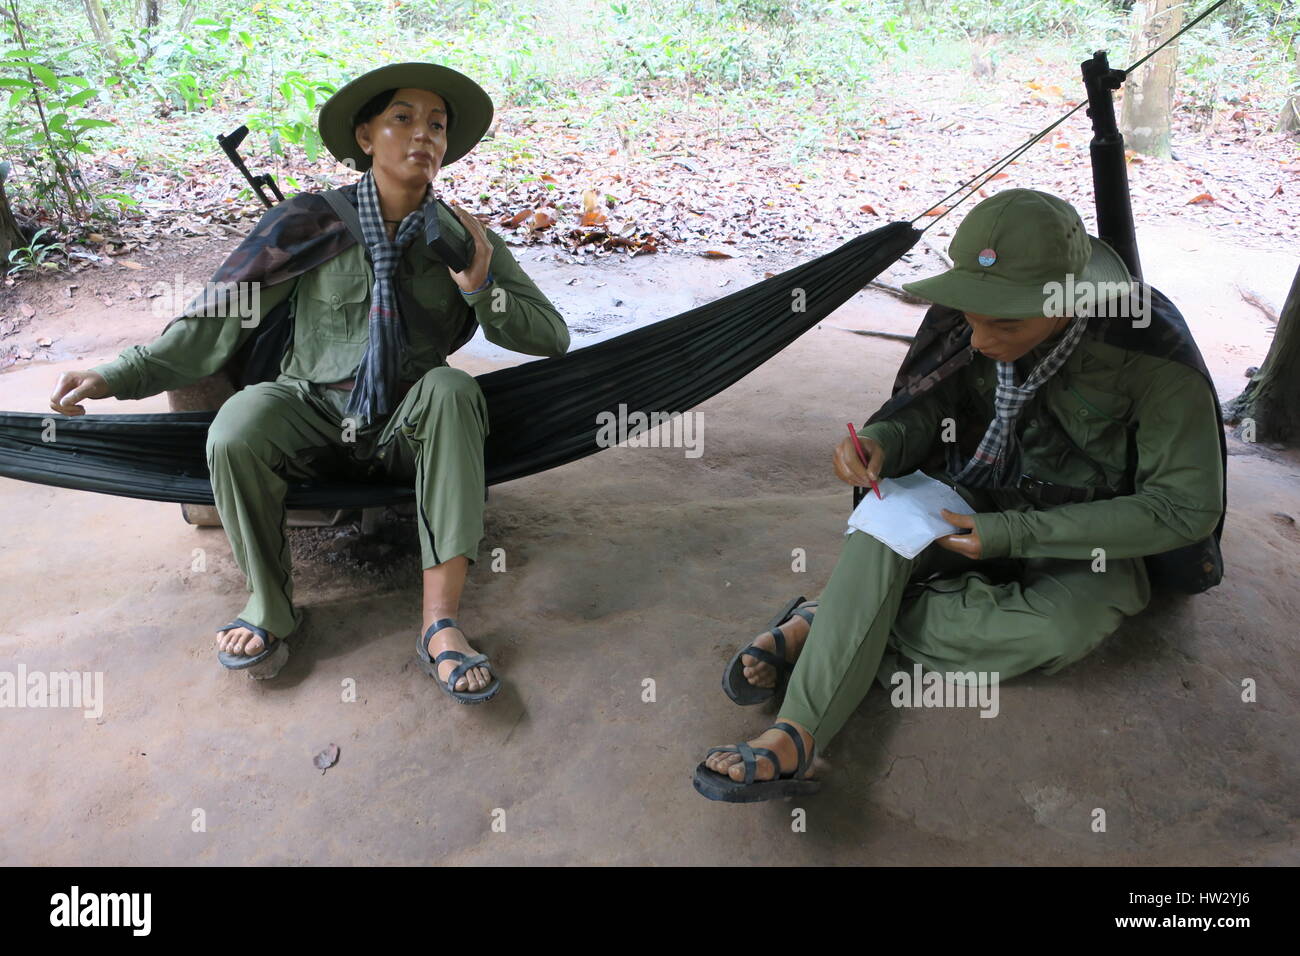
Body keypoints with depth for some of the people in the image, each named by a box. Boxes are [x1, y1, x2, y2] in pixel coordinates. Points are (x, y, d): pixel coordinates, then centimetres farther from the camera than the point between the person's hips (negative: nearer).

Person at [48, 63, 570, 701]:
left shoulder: (462, 238, -1)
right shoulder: (312, 223, -4)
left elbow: (552, 337, -2)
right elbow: (225, 314, -2)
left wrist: (481, 288, -19)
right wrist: (119, 375, -9)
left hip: (408, 431, 1)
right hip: (313, 415, 0)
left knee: (451, 388, -32)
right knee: (236, 427, -31)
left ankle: (440, 624, -34)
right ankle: (270, 605, -6)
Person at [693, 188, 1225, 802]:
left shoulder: (1153, 359, -25)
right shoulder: (966, 325, -15)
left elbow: (1186, 511, -22)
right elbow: (930, 404, -1)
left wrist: (1014, 534, -26)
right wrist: (884, 441, -27)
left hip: (1085, 542, -2)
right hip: (982, 505, 3)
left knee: (1065, 629, -36)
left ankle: (827, 623, -24)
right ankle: (796, 737, -35)